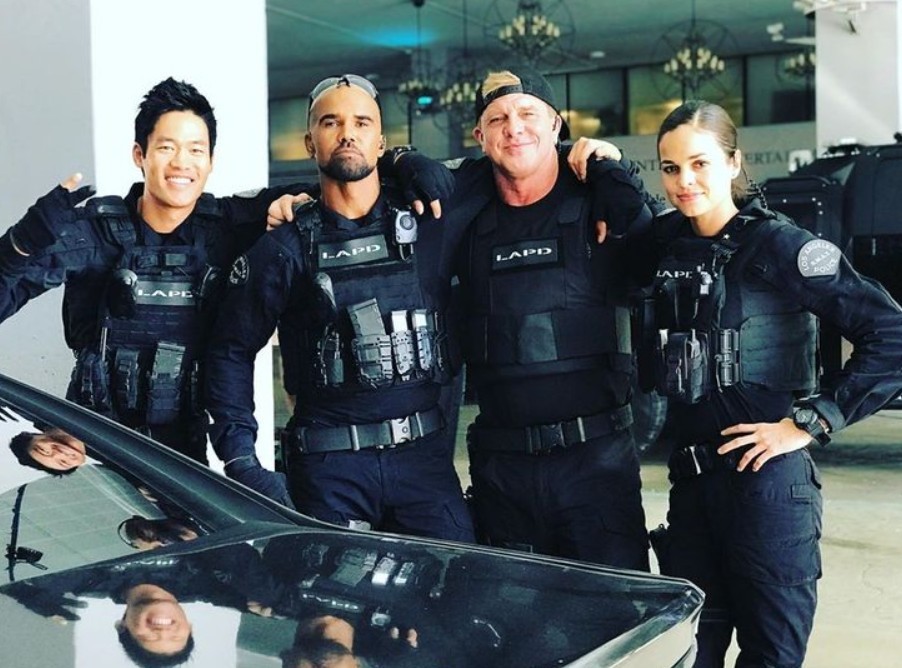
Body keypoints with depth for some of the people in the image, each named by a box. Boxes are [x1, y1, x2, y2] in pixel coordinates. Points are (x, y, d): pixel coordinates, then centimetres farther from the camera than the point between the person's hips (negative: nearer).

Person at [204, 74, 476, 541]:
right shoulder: (284, 248, 2)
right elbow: (232, 350, 6)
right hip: (329, 466, -1)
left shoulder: (427, 227, 5)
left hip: (424, 453, 2)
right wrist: (240, 457, -2)